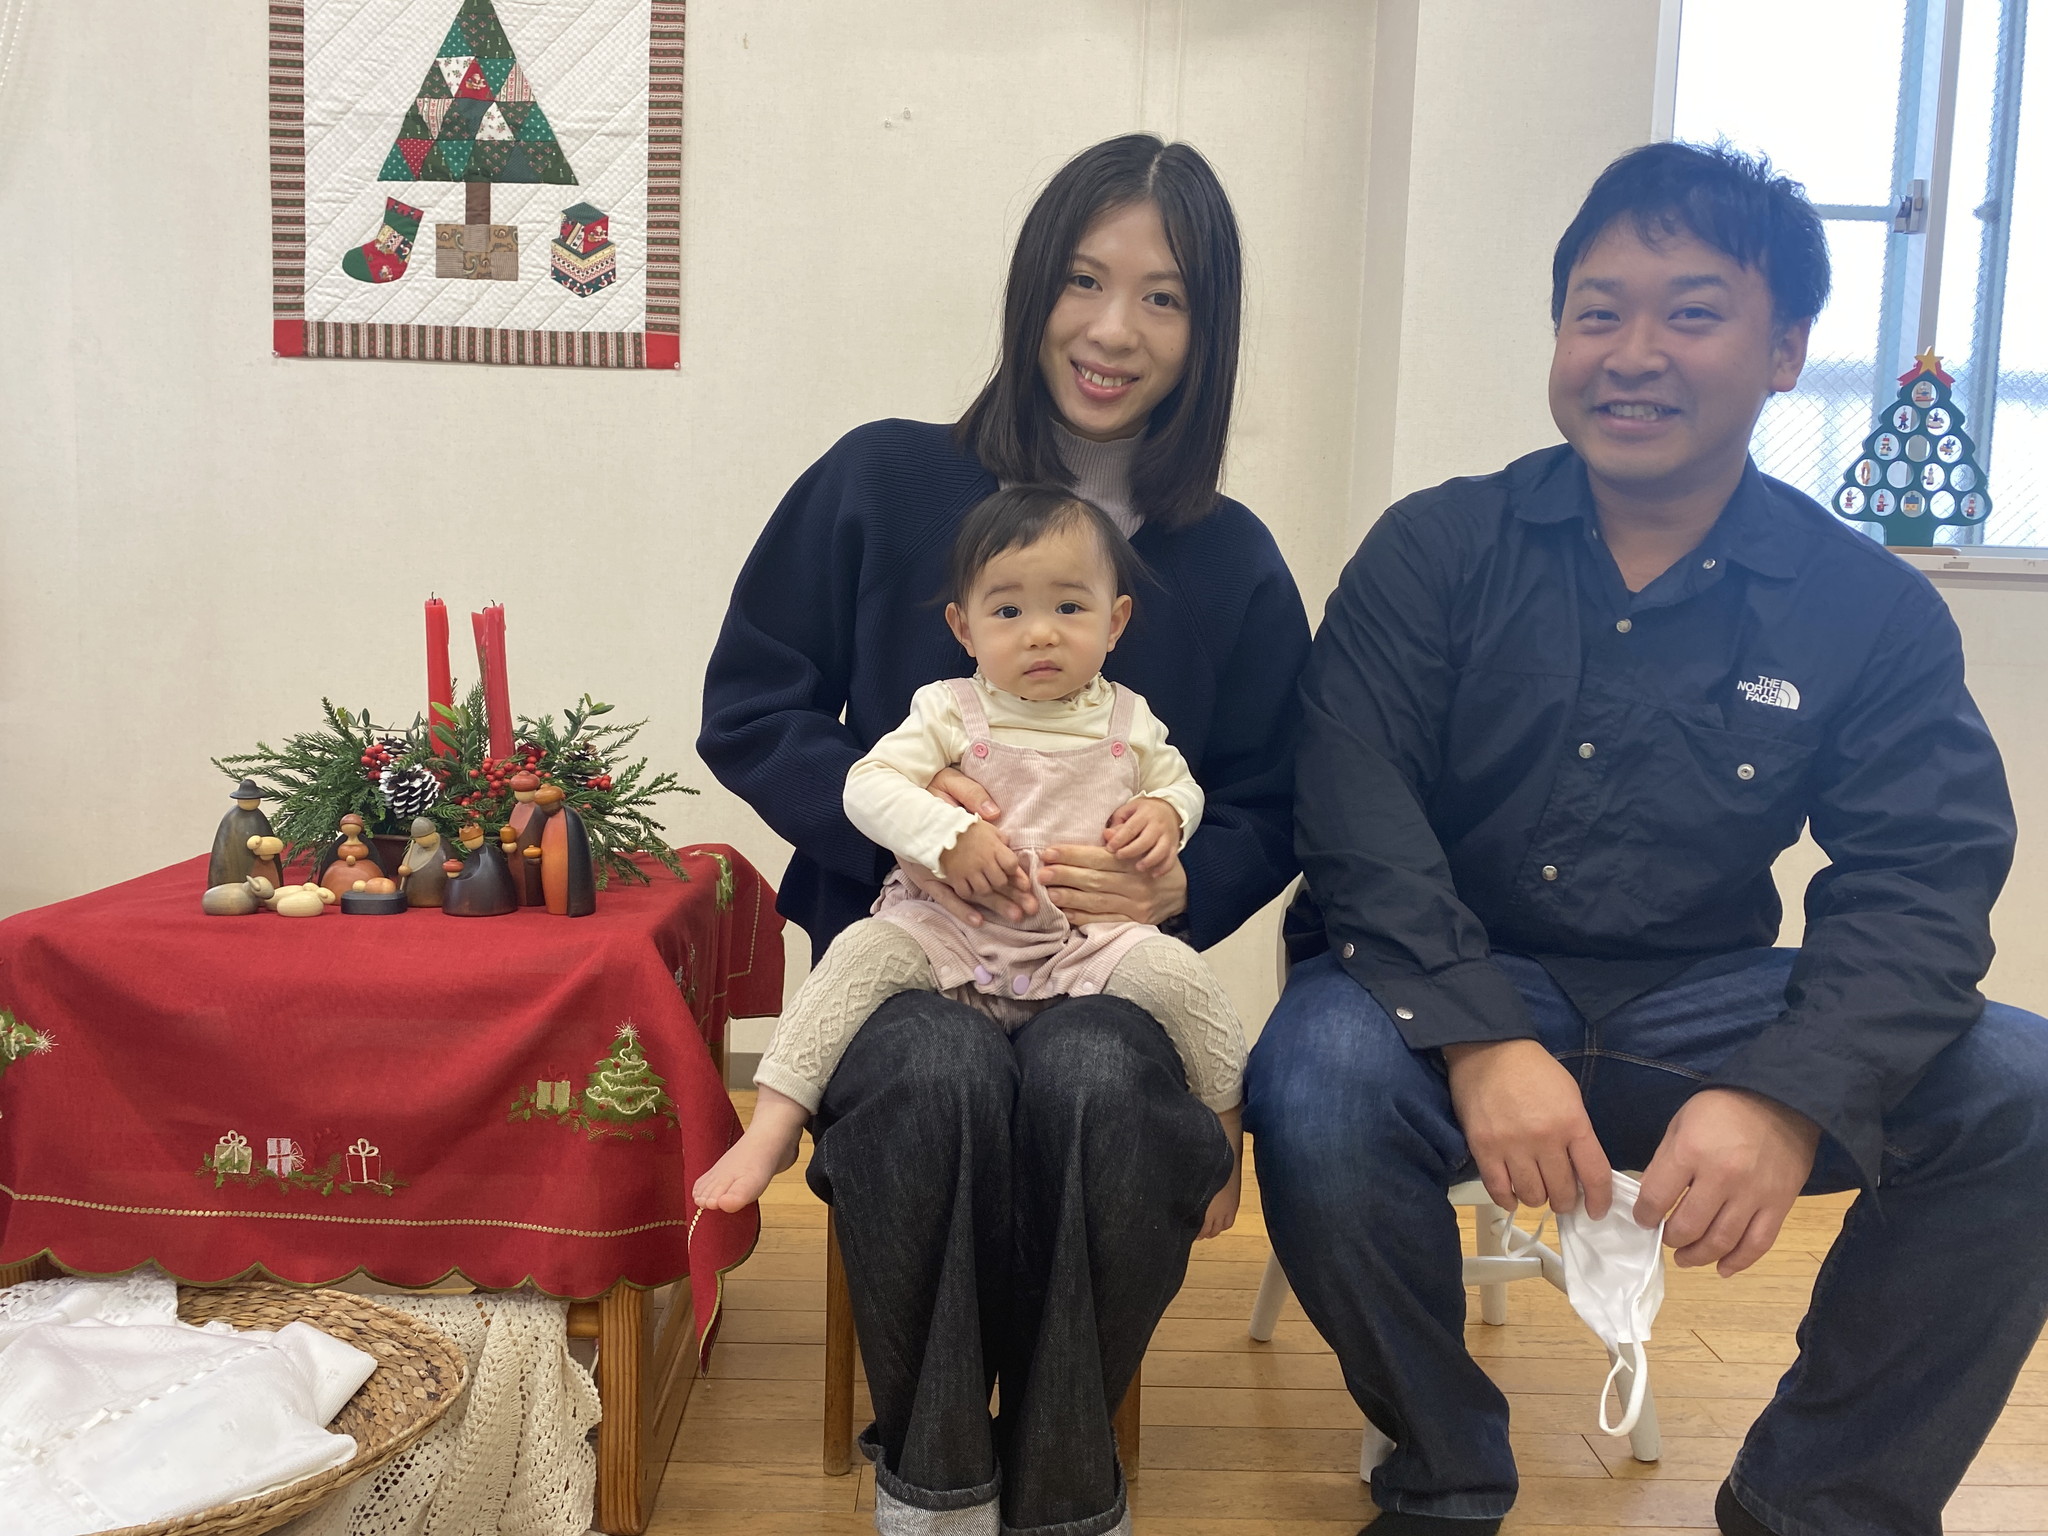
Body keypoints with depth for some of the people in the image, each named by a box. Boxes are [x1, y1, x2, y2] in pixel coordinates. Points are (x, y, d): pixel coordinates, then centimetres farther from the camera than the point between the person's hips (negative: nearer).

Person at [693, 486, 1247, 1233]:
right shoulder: (950, 711, 1)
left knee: (1176, 971, -23)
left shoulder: (1129, 722, 9)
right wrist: (950, 836, -24)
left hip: (1087, 940, 1)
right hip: (951, 934, -1)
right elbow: (868, 785, -7)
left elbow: (1181, 784, 24)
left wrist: (1164, 811, -1)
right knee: (863, 953, -26)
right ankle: (771, 1128, -20)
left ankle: (1228, 1128, 1)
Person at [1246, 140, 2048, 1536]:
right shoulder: (1435, 552, -1)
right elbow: (1355, 808, -12)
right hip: (1448, 989, -1)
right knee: (1321, 1072, -33)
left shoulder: (1871, 610, 2)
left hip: (1702, 1007, 2)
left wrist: (1786, 1094, -27)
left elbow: (1921, 880, -7)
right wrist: (1481, 1039, -27)